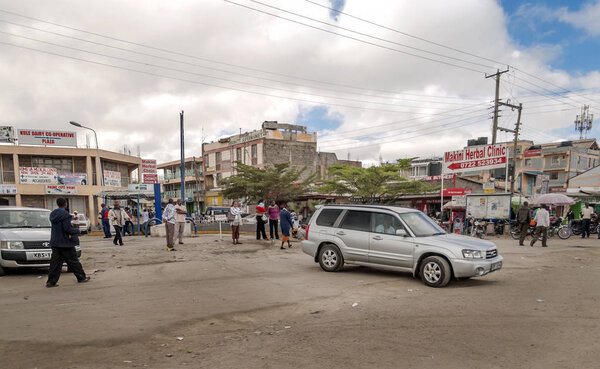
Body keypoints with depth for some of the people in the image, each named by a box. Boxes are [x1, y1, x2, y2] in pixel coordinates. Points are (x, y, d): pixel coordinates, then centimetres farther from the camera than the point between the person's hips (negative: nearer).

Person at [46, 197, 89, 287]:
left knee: (55, 262, 8)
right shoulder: (65, 214, -17)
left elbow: (55, 227, 16)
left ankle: (51, 281, 7)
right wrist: (77, 230, -4)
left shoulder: (53, 214, 9)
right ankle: (81, 277, 12)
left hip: (55, 242, 7)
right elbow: (67, 229, -21)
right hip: (65, 242, -7)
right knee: (73, 261, 3)